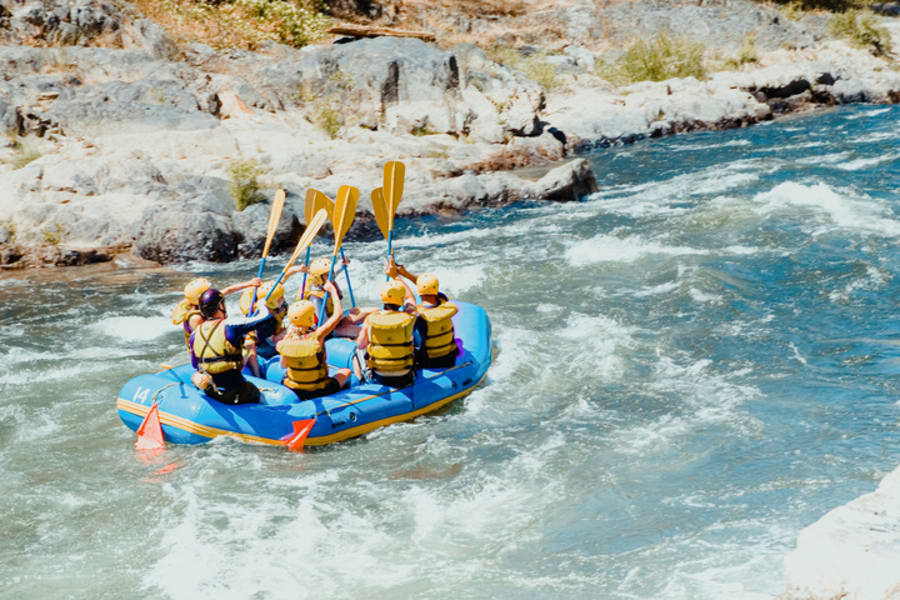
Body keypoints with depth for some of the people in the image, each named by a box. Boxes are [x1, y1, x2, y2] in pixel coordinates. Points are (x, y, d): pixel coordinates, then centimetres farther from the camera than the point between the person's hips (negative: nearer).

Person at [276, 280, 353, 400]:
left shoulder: (288, 338, -15)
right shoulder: (317, 336, -25)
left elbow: (283, 365, 1)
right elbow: (338, 314, -14)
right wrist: (333, 290, -2)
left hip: (292, 391, 3)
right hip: (318, 392, -3)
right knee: (346, 372, 21)